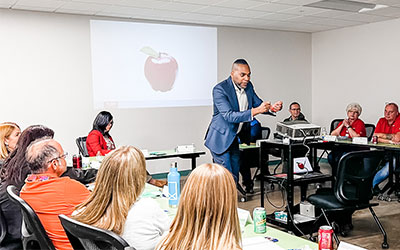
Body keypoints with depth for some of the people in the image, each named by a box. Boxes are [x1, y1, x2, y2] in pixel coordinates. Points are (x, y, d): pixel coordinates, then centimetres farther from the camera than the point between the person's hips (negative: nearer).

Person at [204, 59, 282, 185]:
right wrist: (255, 111, -39)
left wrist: (271, 108, -14)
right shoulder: (220, 89, -23)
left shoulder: (248, 86, 0)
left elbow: (258, 103, 10)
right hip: (221, 140, -7)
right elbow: (229, 116, -31)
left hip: (235, 139, 8)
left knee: (235, 176, 15)